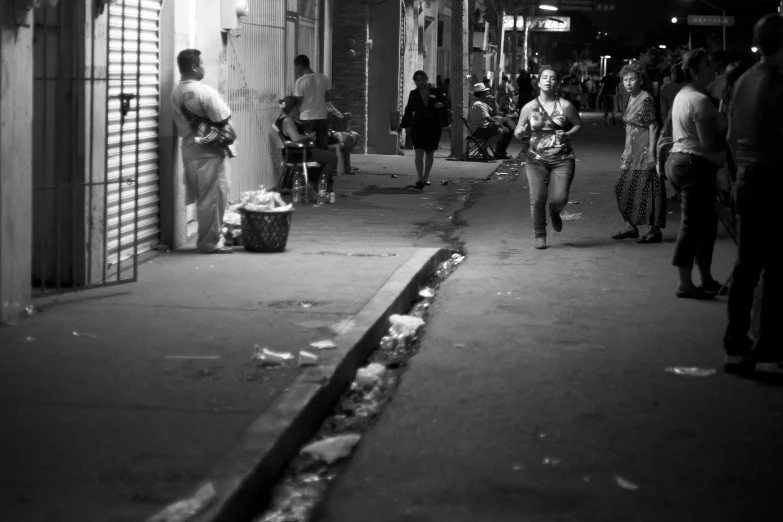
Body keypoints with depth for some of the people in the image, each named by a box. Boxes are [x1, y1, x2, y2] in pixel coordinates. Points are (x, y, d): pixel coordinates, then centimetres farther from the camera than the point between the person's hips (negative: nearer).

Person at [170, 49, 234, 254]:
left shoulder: (176, 93, 4)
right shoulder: (205, 92, -18)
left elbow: (179, 124, 9)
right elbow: (224, 119, -17)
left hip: (189, 148, 8)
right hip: (210, 151, -8)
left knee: (202, 197, 15)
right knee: (213, 197, -1)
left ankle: (209, 238, 22)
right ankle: (211, 242, 3)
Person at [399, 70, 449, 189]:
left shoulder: (437, 92, 1)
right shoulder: (413, 94, 6)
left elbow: (447, 102, 1)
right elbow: (408, 111, 12)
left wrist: (442, 104, -21)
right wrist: (404, 125, 10)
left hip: (434, 127, 0)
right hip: (418, 127, 0)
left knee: (430, 153, 10)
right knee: (419, 152, -13)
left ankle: (426, 178, 23)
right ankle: (421, 179, -19)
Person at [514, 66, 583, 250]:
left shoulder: (565, 106, -1)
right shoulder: (529, 107, 3)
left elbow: (578, 124, 10)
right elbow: (518, 133, 10)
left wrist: (567, 134, -10)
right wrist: (521, 131, -14)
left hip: (563, 159, -1)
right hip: (537, 159, 1)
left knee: (560, 198, -10)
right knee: (537, 198, -8)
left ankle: (554, 211, 28)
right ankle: (540, 235, 10)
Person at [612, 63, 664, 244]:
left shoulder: (646, 99, -13)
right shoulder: (631, 99, 13)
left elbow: (653, 126, -15)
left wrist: (651, 152, -20)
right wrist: (626, 151, 17)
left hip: (645, 150, -9)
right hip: (632, 151, 9)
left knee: (647, 188, -7)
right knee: (624, 187, 8)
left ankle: (655, 230, -2)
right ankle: (630, 226, 16)